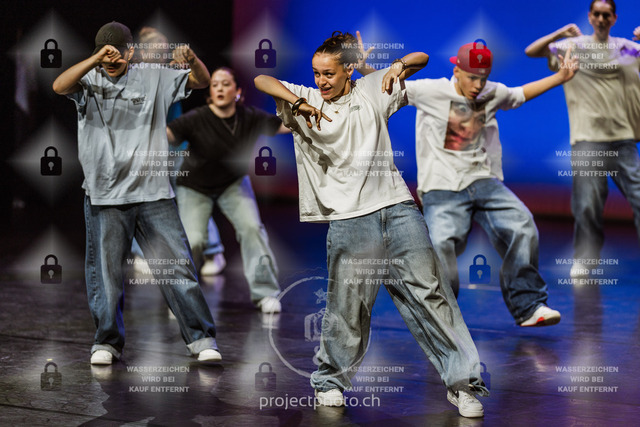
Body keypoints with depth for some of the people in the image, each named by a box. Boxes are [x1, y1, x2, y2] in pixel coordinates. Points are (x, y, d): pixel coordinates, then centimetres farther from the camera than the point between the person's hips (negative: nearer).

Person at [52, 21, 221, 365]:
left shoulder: (154, 78, 9)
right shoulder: (90, 80, 4)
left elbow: (201, 81, 7)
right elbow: (59, 86, -15)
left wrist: (191, 59, -16)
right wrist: (95, 60, -28)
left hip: (153, 193, 0)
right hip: (104, 195, 0)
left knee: (176, 265, 0)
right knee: (105, 271, 6)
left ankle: (201, 338, 8)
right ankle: (107, 341, 21)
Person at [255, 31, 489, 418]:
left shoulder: (373, 90, 11)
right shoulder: (307, 102, 9)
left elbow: (422, 59, 17)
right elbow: (261, 80, 0)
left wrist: (399, 65, -5)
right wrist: (298, 103, -15)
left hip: (397, 208, 1)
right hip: (348, 219, -1)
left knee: (431, 291, -3)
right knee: (347, 306, 3)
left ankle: (463, 382, 3)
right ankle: (330, 379, 26)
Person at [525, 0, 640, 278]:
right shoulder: (573, 46, 8)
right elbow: (531, 51, 6)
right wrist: (560, 34, -6)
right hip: (587, 139, -1)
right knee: (587, 205, -3)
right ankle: (583, 261, 9)